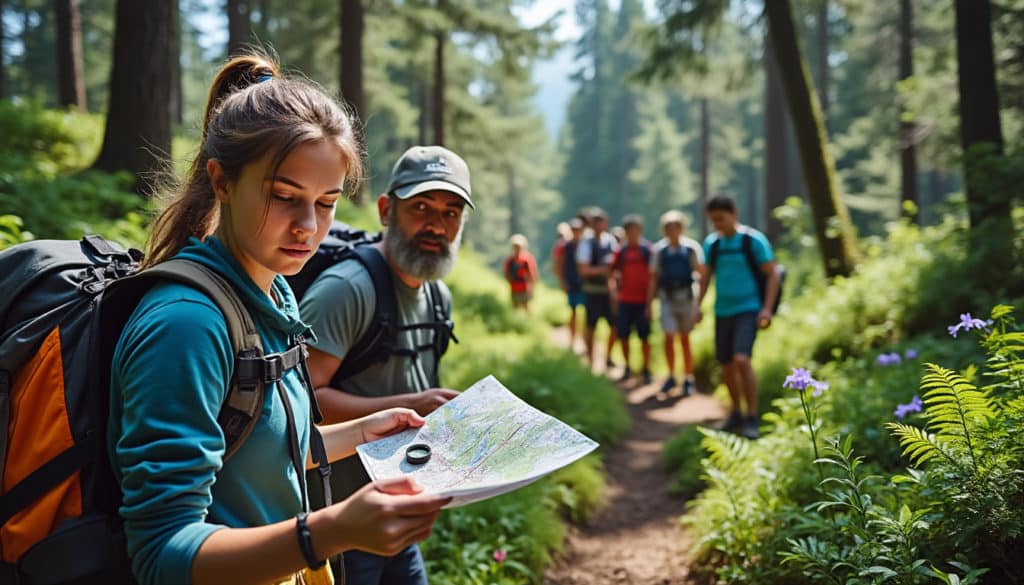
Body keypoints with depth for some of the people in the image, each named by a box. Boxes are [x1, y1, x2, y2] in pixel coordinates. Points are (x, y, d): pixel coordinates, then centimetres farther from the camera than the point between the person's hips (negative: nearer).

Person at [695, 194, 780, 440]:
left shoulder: (754, 240, -7)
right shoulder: (711, 243, 7)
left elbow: (772, 275, -4)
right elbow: (706, 276, 19)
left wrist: (767, 308, -13)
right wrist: (698, 304, 9)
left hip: (748, 309, -5)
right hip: (722, 311, 5)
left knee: (742, 360, -20)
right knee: (727, 365, 10)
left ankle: (752, 418, -10)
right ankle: (736, 413, 29)